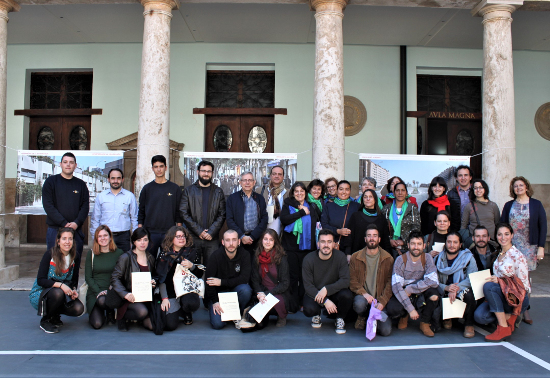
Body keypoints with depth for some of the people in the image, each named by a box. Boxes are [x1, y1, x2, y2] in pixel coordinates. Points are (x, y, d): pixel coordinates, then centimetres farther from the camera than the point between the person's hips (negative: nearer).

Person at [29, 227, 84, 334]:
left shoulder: (75, 257, -2)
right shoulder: (49, 255, -15)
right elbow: (40, 280, -18)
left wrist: (73, 290, -14)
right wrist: (60, 285, -32)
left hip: (64, 294, 4)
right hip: (40, 293, -4)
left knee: (78, 309, -23)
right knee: (58, 293, -38)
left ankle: (55, 316, 10)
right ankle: (45, 321, -9)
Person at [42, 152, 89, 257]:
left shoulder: (81, 184, 12)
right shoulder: (51, 181, 5)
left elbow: (85, 206, 6)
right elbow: (48, 206, -5)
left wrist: (77, 223, -12)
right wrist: (64, 223, -14)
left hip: (76, 230, 2)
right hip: (54, 229, -2)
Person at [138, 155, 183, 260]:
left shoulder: (175, 188, 5)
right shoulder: (147, 188, 7)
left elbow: (179, 212, 6)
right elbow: (141, 212, 9)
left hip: (169, 233, 0)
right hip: (150, 232, 1)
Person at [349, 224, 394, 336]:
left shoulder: (388, 259, 3)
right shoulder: (355, 258, 3)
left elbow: (390, 283, 0)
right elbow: (352, 281, 0)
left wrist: (382, 302, -13)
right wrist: (363, 293, -18)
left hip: (380, 299, 0)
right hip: (362, 297, 0)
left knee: (386, 331, -17)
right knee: (360, 304, -36)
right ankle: (362, 318, 2)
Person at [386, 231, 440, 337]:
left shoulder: (427, 258, -8)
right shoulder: (401, 260, -14)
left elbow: (433, 281, -21)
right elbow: (396, 287, -21)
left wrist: (410, 289, -23)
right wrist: (410, 309, -27)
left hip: (421, 296, 1)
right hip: (402, 296, -1)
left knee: (433, 292, -30)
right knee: (392, 309, -31)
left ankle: (425, 323, -5)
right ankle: (404, 316, 9)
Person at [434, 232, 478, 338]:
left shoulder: (468, 258, -1)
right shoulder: (438, 259, 4)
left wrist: (456, 288, -30)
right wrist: (446, 288, -25)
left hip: (462, 291, -2)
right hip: (444, 294, 2)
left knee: (469, 294, -35)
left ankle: (469, 324, -7)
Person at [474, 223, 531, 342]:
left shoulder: (517, 256, -10)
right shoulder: (499, 254, 12)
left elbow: (524, 285, -10)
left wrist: (499, 280, -20)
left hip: (518, 298, -5)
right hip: (501, 295, 5)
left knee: (488, 286, -34)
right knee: (479, 316, -23)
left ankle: (504, 328, -23)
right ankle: (508, 316, 4)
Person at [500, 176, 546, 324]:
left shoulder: (536, 205, 5)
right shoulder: (509, 205, 9)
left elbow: (542, 226, 3)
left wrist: (541, 247, -2)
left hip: (529, 247, -1)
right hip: (510, 246, 1)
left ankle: (525, 309, 7)